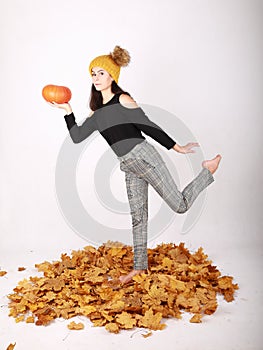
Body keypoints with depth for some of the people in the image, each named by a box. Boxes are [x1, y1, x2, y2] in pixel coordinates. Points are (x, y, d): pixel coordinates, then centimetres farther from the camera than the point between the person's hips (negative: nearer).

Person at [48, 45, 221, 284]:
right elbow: (77, 136, 12)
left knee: (180, 205, -4)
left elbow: (149, 127, -8)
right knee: (138, 217, 11)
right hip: (129, 167, 6)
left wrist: (177, 148, -6)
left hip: (144, 157, -6)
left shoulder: (123, 100, -7)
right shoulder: (96, 113, 13)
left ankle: (208, 170, 20)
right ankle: (140, 266, 22)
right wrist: (68, 111, 7)